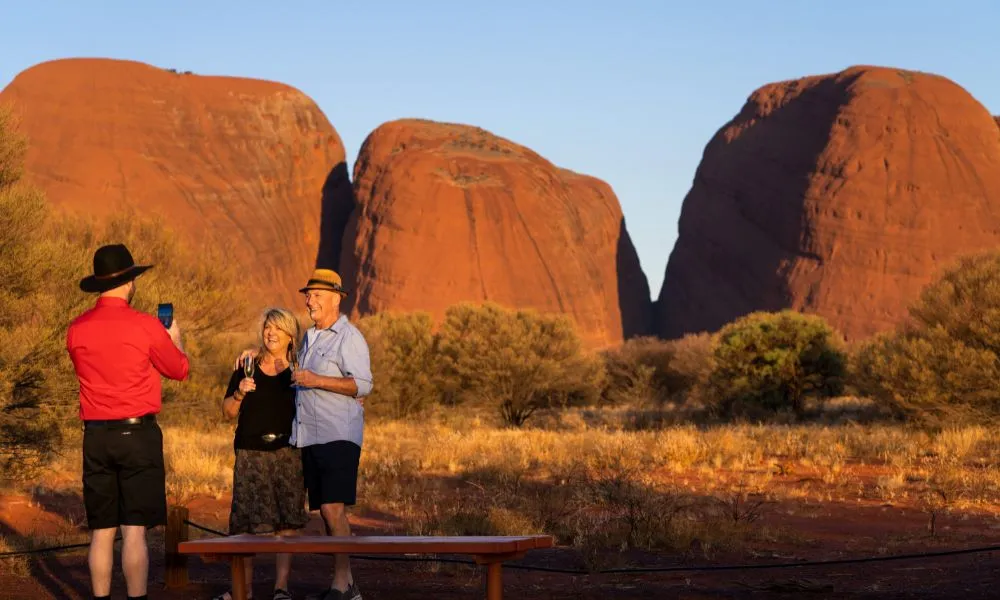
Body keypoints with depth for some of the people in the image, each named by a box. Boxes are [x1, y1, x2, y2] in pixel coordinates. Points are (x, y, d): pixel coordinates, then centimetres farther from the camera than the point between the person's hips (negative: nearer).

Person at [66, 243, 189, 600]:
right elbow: (179, 371, 5)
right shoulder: (146, 326, -9)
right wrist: (175, 341, 27)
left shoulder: (77, 329, 3)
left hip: (96, 435, 4)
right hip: (138, 433, -4)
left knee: (101, 531, 8)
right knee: (134, 530, -3)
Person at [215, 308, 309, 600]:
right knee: (247, 520, -2)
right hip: (251, 452, 1)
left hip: (288, 452, -1)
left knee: (287, 521, -3)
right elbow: (228, 411, 11)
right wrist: (239, 393, -9)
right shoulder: (247, 367, 10)